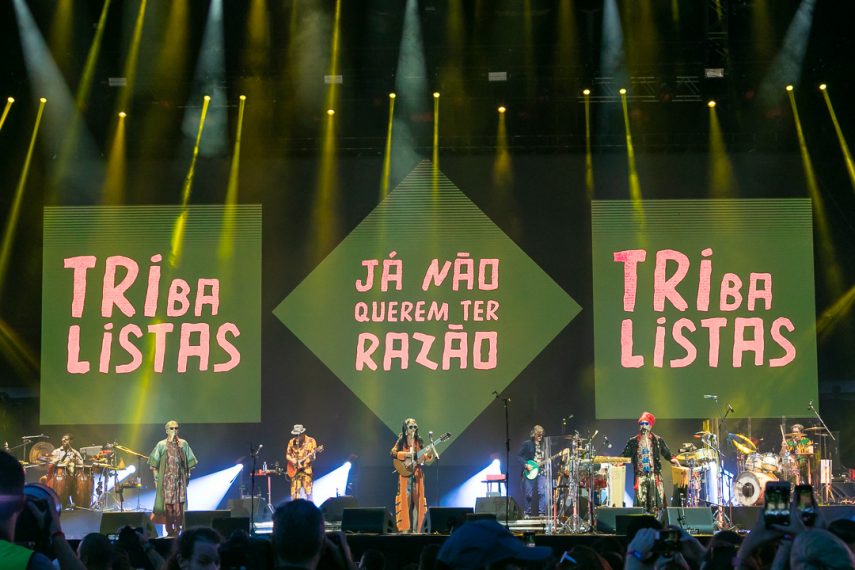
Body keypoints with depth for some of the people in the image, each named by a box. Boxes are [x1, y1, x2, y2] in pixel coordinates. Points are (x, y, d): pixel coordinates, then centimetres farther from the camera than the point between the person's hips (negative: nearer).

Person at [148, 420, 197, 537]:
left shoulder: (183, 444, 8)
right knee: (167, 503, -3)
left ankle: (177, 529, 1)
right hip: (166, 478, -1)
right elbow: (154, 463, 3)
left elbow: (189, 462, 12)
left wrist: (187, 476, 8)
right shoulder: (161, 445, 3)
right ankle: (169, 529, 3)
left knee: (179, 503, -4)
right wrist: (156, 478, -2)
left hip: (180, 478, 1)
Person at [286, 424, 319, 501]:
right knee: (295, 493, 0)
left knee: (308, 492, -8)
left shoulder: (311, 441, 0)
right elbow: (287, 455, 13)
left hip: (306, 470, -3)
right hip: (295, 471, 3)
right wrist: (292, 460, -7)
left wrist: (311, 457, -24)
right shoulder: (291, 442, 8)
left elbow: (313, 456, -1)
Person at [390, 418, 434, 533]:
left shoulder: (419, 441, 12)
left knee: (417, 499, -2)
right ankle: (405, 527, -7)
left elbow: (423, 458, 10)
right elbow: (393, 453, -7)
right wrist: (406, 454, -18)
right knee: (406, 499, -8)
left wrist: (428, 454, -11)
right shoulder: (401, 441, 3)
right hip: (405, 472, -3)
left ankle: (415, 528, 0)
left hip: (417, 473, 3)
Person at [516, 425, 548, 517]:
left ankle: (541, 513, -7)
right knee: (529, 494, 1)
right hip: (530, 472, -3)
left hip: (541, 472, 3)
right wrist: (526, 465, -14)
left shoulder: (543, 445, 13)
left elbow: (546, 459, 18)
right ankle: (527, 513, 14)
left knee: (543, 492, -10)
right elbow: (519, 456, -4)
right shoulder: (527, 444, -1)